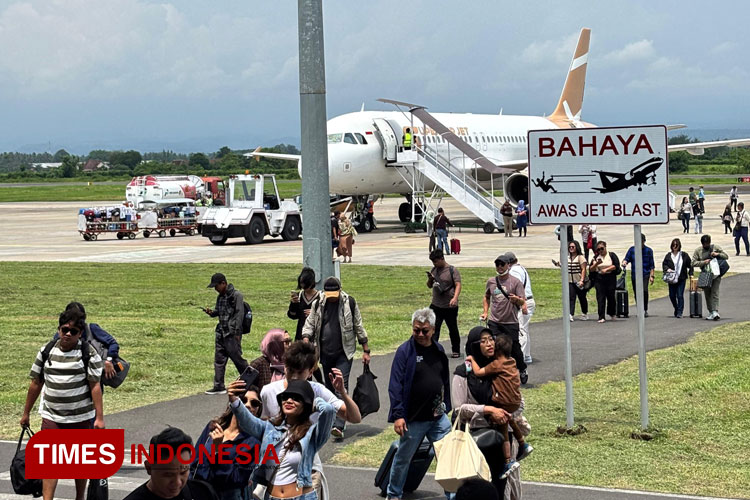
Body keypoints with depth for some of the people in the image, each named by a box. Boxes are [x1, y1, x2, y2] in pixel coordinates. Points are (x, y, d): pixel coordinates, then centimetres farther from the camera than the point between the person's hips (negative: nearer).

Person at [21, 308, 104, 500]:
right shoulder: (46, 352, 2)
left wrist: (99, 417, -12)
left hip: (81, 418, -1)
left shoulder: (89, 353, -6)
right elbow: (35, 383, 9)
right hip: (51, 417, 1)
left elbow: (95, 386, -8)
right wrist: (26, 413, 12)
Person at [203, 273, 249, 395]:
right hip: (221, 332, 8)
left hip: (232, 334, -8)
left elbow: (239, 314, -14)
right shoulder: (220, 296, 15)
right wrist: (212, 312, 1)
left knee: (237, 358, -4)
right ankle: (219, 387, 11)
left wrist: (237, 333, -18)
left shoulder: (236, 295, -11)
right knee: (219, 360, 7)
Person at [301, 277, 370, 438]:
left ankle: (339, 426, -21)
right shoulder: (319, 304, 4)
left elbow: (359, 327, 4)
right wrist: (306, 341, -9)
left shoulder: (349, 303, -3)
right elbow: (309, 324, 9)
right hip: (325, 353, 4)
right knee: (330, 387, 12)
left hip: (344, 353, -4)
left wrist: (366, 350, 5)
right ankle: (332, 420, 25)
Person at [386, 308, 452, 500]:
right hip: (414, 418, -4)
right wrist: (398, 415, -19)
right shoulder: (405, 351, -11)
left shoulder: (438, 350, 6)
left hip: (438, 417, 4)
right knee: (403, 458, 12)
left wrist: (446, 407, 14)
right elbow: (395, 385, -14)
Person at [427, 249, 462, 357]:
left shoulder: (452, 270, -7)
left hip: (450, 307, -4)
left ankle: (456, 350, 23)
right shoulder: (434, 270, 9)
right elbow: (429, 286, 18)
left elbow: (458, 285, -16)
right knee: (433, 329, -6)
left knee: (453, 329, 9)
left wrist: (455, 298, -33)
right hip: (436, 306, 4)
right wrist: (430, 280, -5)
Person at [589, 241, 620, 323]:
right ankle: (601, 317, -9)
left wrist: (606, 269, -15)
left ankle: (611, 314, 26)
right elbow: (591, 269, 7)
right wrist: (596, 264, -11)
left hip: (611, 279, -2)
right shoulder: (595, 257, 11)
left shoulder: (612, 255, 2)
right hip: (599, 279, 2)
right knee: (600, 298, -6)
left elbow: (616, 266, -8)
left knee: (611, 297, 5)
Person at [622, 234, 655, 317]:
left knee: (644, 291, -23)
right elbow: (626, 258, 6)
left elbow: (652, 265, 6)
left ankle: (645, 310, -12)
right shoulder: (632, 249, 9)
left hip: (645, 275, -3)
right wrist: (624, 262, -19)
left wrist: (651, 276, -1)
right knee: (636, 294, 4)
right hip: (634, 275, 3)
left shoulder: (648, 250, 6)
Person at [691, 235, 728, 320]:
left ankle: (715, 312, -19)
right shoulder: (698, 251, 4)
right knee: (707, 295, 7)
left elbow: (726, 256, 8)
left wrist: (717, 254, -11)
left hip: (716, 275, -2)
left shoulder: (716, 247, 4)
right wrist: (704, 262, -15)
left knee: (715, 293, -13)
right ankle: (711, 312, 18)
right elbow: (693, 263, -3)